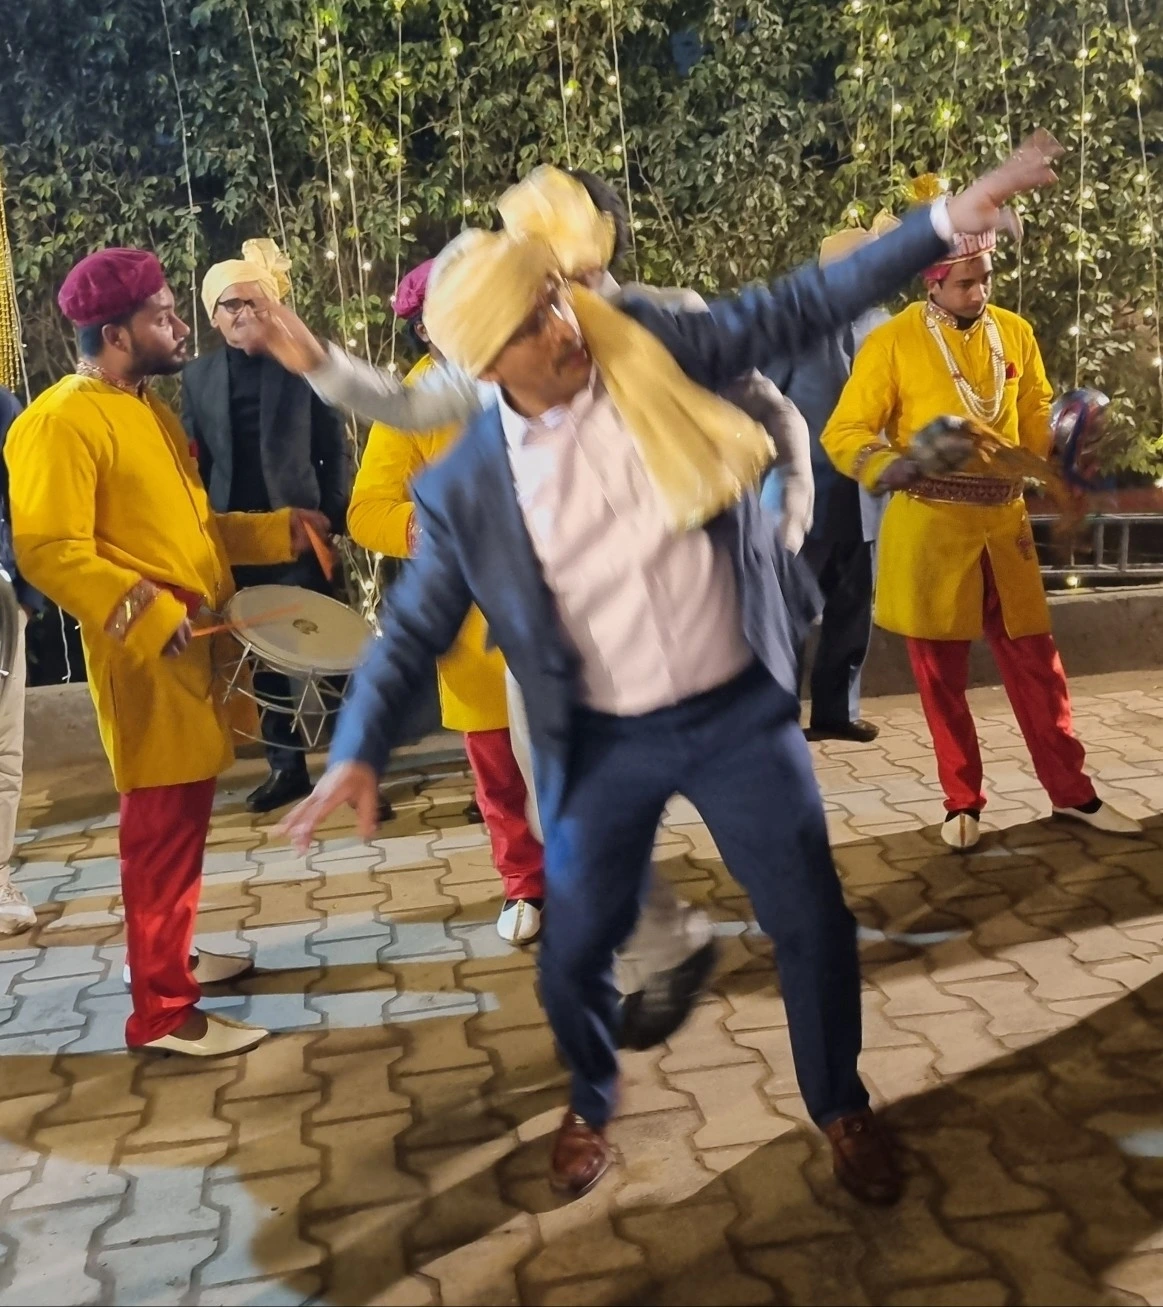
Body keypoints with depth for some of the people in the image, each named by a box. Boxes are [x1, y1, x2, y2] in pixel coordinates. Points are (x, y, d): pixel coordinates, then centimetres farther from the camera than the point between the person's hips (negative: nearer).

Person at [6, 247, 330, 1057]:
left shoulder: (146, 409, 16)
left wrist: (278, 532, 11)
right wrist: (146, 612, -30)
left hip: (196, 652, 9)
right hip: (147, 664, -9)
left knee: (185, 824, 18)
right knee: (164, 832, -3)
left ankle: (170, 958, 34)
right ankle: (163, 1012, 8)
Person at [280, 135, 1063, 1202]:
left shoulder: (659, 358, -7)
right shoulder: (465, 489, -9)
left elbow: (799, 309, -3)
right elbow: (414, 627, -1)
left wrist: (944, 221, -7)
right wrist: (359, 752, -11)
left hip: (743, 711, 1)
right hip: (606, 745, 0)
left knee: (814, 923, 7)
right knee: (574, 949, 9)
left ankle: (840, 1104, 36)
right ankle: (592, 1107, 42)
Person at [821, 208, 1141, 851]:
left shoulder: (1015, 332, 6)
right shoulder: (892, 342, -8)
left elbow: (1037, 419, 16)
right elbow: (843, 433, -10)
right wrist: (888, 466, -30)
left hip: (1004, 523, 4)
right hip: (928, 530, -3)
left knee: (1035, 661, 10)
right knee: (941, 672, 6)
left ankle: (1071, 791, 24)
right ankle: (962, 801, 22)